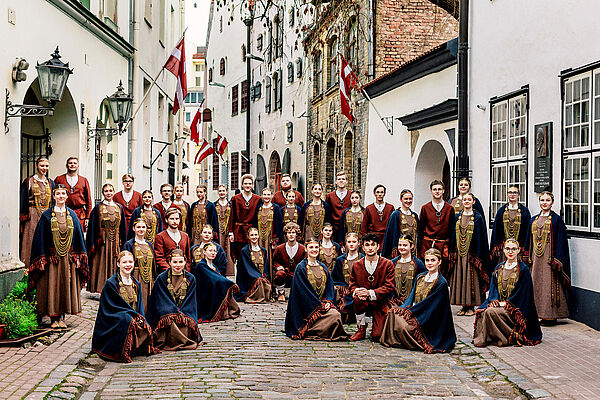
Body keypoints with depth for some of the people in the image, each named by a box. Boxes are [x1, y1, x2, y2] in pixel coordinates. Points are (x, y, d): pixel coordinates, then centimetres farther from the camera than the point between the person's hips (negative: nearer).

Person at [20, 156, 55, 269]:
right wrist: (22, 220, -4)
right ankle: (30, 267, -1)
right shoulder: (28, 181, 1)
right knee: (32, 241, -5)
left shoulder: (50, 182, 12)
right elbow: (23, 202, 0)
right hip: (32, 216, -4)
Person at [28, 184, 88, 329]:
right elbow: (40, 238, -3)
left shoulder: (72, 215, 7)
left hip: (69, 258, 3)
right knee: (52, 287, 0)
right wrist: (42, 259, -9)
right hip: (52, 257, -3)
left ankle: (61, 317, 13)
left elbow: (78, 236, 9)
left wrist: (78, 257, 2)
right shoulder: (47, 215, -1)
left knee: (66, 286, 5)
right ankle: (53, 318, 9)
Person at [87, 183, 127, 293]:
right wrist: (93, 245, -8)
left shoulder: (119, 208, 10)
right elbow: (92, 227, -1)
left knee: (114, 266, 4)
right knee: (102, 266, -3)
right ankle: (103, 290, 0)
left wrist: (123, 243, 10)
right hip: (102, 242, -3)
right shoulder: (98, 208, 0)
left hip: (116, 243, 3)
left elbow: (122, 227, 14)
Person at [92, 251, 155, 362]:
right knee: (127, 320, -36)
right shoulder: (111, 283, -8)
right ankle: (123, 353, -22)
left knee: (147, 329, -22)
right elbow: (115, 306, -12)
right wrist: (135, 315, -19)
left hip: (135, 317, 6)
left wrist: (141, 318, -8)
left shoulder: (136, 284, 12)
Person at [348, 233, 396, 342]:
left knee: (377, 336, -16)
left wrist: (370, 293, -22)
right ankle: (362, 329, -11)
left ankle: (377, 328, 24)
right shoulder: (356, 265, 3)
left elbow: (389, 287, -9)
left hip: (380, 304, -2)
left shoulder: (387, 264, -5)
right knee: (357, 298, -35)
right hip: (364, 303, 2)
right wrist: (356, 291, -18)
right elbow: (352, 285, 9)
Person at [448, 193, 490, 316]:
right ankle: (464, 305, 12)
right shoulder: (457, 217, 11)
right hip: (459, 252, 4)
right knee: (460, 278, 4)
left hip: (471, 253, -4)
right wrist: (453, 253, 8)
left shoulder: (478, 217, -1)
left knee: (471, 278, -2)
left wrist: (480, 254, -10)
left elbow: (482, 237, -3)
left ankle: (471, 306, 5)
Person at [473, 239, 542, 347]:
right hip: (499, 302, 5)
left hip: (515, 306, -5)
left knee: (491, 312, -31)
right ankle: (484, 338, -13)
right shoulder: (499, 268, 14)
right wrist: (495, 299, -7)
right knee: (482, 312, -26)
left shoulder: (523, 269, -3)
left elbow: (523, 293, -7)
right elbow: (494, 287, 13)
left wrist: (506, 303, -13)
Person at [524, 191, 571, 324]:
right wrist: (527, 257, 10)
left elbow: (560, 241, -7)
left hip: (549, 257, -5)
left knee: (549, 285, -5)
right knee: (536, 284, 6)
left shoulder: (556, 219, -2)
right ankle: (539, 312, 12)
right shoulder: (534, 220, 14)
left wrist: (556, 260, -14)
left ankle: (550, 315, 0)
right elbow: (529, 240, 16)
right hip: (536, 257, 6)